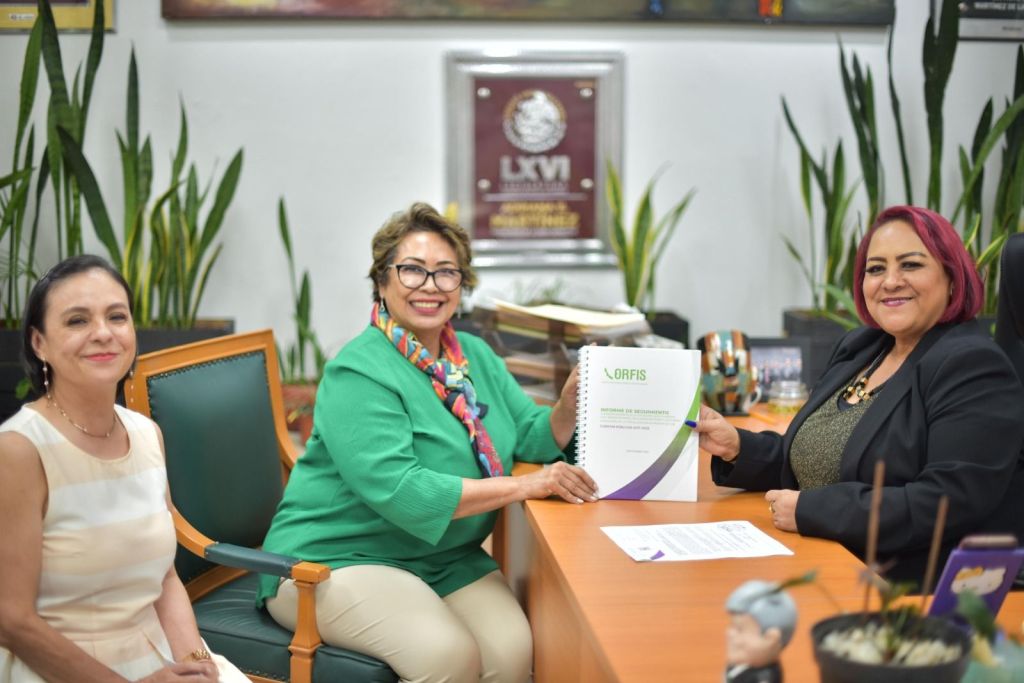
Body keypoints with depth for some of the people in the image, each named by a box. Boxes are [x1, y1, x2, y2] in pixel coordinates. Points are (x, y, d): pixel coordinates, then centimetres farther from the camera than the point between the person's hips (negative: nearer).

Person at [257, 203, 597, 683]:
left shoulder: (475, 355, 9)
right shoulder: (359, 373, -16)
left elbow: (533, 437, 9)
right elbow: (399, 493, -25)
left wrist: (571, 400, -13)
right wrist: (525, 485, -25)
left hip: (446, 559, 6)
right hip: (340, 557, -6)